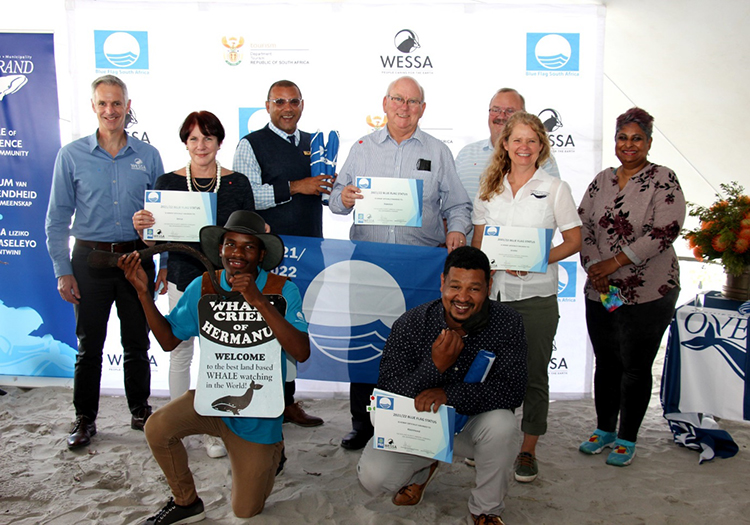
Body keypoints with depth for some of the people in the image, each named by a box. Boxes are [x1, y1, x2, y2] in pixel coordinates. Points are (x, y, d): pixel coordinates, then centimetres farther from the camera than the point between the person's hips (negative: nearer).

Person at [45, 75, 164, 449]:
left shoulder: (148, 156, 3)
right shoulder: (71, 156, 0)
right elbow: (57, 219, 2)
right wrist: (63, 271, -3)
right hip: (91, 259, -1)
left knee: (137, 343, 11)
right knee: (89, 345, 8)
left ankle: (140, 411, 27)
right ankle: (85, 419, 23)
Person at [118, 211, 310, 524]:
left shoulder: (282, 290, -18)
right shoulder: (203, 287, -6)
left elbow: (301, 353, -29)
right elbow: (169, 340, 0)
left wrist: (260, 302, -37)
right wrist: (143, 292, -12)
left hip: (257, 413, -2)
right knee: (157, 427, -27)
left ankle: (270, 451, 40)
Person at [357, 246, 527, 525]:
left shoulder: (507, 323, -15)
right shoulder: (410, 324, -16)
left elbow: (512, 391, -22)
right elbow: (388, 392, -18)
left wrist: (449, 394, -33)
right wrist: (435, 366, -35)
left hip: (474, 423, 0)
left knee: (503, 424, -33)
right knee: (372, 477, -20)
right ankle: (423, 469, 19)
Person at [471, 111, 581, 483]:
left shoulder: (555, 189, 1)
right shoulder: (489, 190, 10)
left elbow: (574, 241, 0)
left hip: (536, 296, -2)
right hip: (492, 291, 3)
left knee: (533, 375, 6)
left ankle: (528, 450, 21)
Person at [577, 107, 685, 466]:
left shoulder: (663, 180, -5)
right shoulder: (602, 181, 10)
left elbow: (665, 231, -15)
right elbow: (582, 225, 7)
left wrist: (614, 262, -16)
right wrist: (593, 266, -9)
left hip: (649, 292, -4)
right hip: (600, 290, 4)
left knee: (636, 366, 5)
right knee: (605, 362, 13)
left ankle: (627, 440, 22)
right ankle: (604, 430, 31)